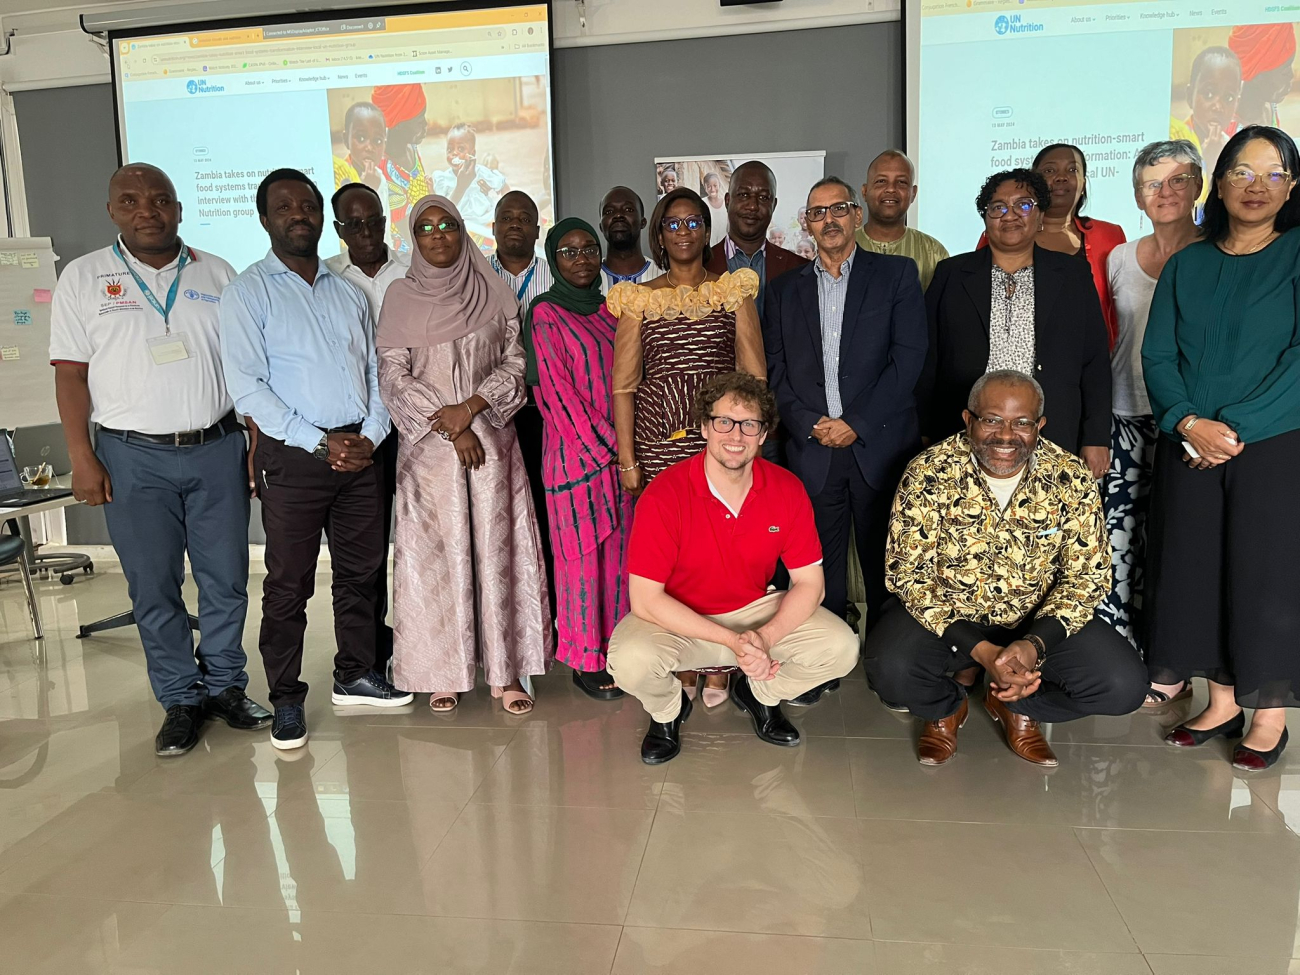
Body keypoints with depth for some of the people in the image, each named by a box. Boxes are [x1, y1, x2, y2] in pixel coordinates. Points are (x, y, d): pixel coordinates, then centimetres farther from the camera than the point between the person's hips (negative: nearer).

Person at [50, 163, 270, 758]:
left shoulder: (217, 274, 8)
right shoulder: (84, 278, 4)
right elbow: (70, 372, 1)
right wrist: (82, 458, -6)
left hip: (217, 448, 1)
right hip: (133, 457, -1)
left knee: (226, 577, 6)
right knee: (153, 586, 4)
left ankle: (226, 686, 23)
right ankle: (181, 700, 18)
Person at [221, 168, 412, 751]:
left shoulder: (349, 293, 15)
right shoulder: (247, 293, -1)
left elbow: (375, 372, 12)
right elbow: (247, 388, -10)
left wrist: (370, 436, -5)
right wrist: (320, 442, -15)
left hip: (360, 455, 5)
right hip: (292, 459, -4)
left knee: (360, 571, 12)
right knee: (289, 584, 3)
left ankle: (354, 677, 27)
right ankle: (286, 700, 16)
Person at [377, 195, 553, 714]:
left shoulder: (494, 293, 7)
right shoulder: (400, 298, 4)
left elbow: (516, 363, 4)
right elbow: (394, 378, -1)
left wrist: (471, 407, -10)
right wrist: (449, 429, -9)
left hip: (492, 440, 1)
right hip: (428, 444, 0)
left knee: (497, 548, 1)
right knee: (435, 553, 1)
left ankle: (505, 670, 9)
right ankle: (444, 671, 12)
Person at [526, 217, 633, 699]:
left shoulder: (610, 311, 14)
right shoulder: (546, 313, -4)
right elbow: (558, 390, -10)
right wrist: (603, 444, -12)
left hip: (618, 451, 5)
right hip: (575, 453, -5)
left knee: (617, 552, 9)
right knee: (582, 556, 2)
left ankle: (615, 648, 21)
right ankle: (586, 660, 14)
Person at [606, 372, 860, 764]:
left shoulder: (787, 490, -12)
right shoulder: (664, 495, -23)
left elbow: (809, 582, -6)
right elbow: (645, 599, -23)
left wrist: (765, 637, -25)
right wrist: (732, 640, -27)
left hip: (757, 610, 3)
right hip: (677, 621, -3)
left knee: (842, 648, -16)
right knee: (631, 660, -33)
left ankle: (758, 693, 16)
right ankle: (669, 710, 7)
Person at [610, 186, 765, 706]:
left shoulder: (734, 292, 11)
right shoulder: (639, 300, 9)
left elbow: (755, 375, 7)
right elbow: (623, 385, 5)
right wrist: (627, 459, -2)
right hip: (660, 443, 0)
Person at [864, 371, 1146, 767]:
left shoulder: (1072, 478, -12)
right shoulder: (929, 474, -18)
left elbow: (1087, 575, -7)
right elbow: (909, 574, -17)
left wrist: (1035, 645, -25)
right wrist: (983, 651, -28)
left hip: (1037, 620, 2)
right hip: (945, 615, -2)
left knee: (1124, 686, -19)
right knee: (890, 670, -30)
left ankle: (1019, 707, 14)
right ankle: (945, 705, 10)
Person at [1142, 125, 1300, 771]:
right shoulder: (1186, 265, 12)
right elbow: (1157, 356, 4)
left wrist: (1236, 429, -16)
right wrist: (1188, 421, -13)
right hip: (1188, 449, 4)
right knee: (1196, 569, 6)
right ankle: (1222, 704, 20)